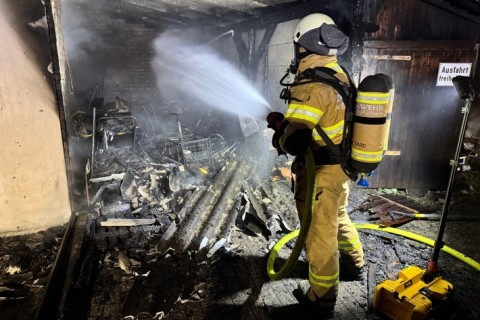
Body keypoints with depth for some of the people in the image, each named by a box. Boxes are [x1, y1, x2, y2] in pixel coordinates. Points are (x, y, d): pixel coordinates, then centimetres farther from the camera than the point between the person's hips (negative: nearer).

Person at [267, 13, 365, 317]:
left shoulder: (311, 85, -25)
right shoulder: (340, 76, 3)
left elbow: (294, 140, -31)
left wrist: (280, 139, -8)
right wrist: (287, 121, 9)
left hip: (320, 173, -9)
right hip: (342, 166, 9)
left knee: (320, 234, 7)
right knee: (339, 217, 30)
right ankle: (355, 263, 53)